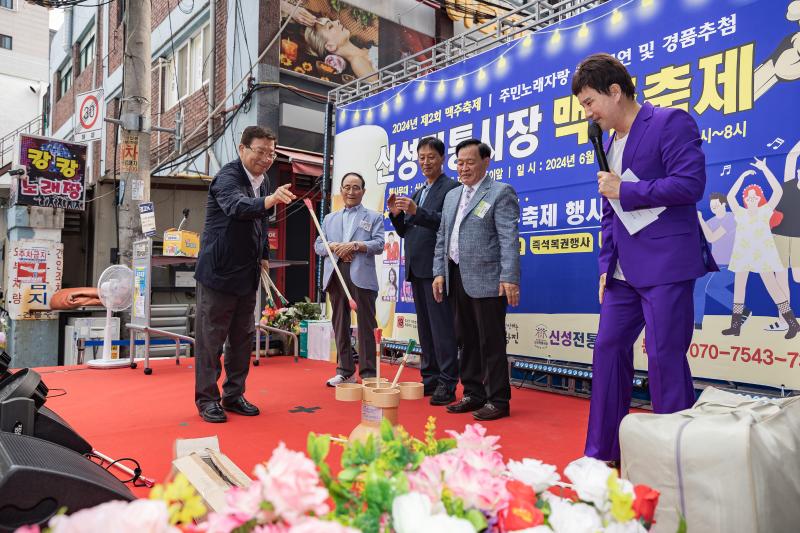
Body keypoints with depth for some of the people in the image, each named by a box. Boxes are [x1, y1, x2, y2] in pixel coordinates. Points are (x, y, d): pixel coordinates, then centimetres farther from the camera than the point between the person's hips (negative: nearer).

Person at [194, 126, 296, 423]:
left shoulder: (262, 180, 9)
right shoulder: (228, 176, -16)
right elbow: (237, 206, -39)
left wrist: (264, 255, 16)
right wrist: (271, 200, -56)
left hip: (247, 274, 8)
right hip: (219, 272, -8)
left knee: (243, 338, 13)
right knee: (211, 338, 1)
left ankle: (234, 395, 25)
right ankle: (207, 399, 13)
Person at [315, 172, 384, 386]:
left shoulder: (374, 217, 11)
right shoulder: (330, 218, 22)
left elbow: (379, 244, -1)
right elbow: (318, 245, 15)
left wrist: (354, 245, -13)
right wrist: (334, 246, -6)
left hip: (362, 276, -4)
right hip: (335, 275, 4)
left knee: (366, 325, -5)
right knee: (340, 325, 8)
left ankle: (368, 373, 0)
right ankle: (345, 371, 17)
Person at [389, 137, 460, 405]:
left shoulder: (451, 188, -3)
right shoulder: (417, 193, 21)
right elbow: (406, 232, 19)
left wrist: (416, 211, -24)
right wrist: (396, 214, 1)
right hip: (416, 269, 8)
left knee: (442, 326, -8)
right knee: (425, 327, 11)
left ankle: (447, 384, -4)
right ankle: (429, 379, 19)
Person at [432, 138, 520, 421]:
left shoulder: (501, 192, -4)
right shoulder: (452, 196, 18)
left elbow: (509, 238, -12)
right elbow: (442, 238, 19)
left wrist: (509, 277, -20)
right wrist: (439, 272, 9)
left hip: (486, 280, -7)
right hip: (457, 278, 7)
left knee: (491, 342, -1)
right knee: (466, 340, 13)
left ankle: (498, 400, 10)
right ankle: (473, 394, 25)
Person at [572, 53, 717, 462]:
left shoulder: (670, 122, -5)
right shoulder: (611, 143, 18)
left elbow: (691, 183, -17)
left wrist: (625, 191, -13)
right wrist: (606, 266, 13)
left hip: (665, 266, -8)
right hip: (624, 272, 8)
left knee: (665, 359, -5)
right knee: (608, 351, 9)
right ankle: (601, 454, 21)